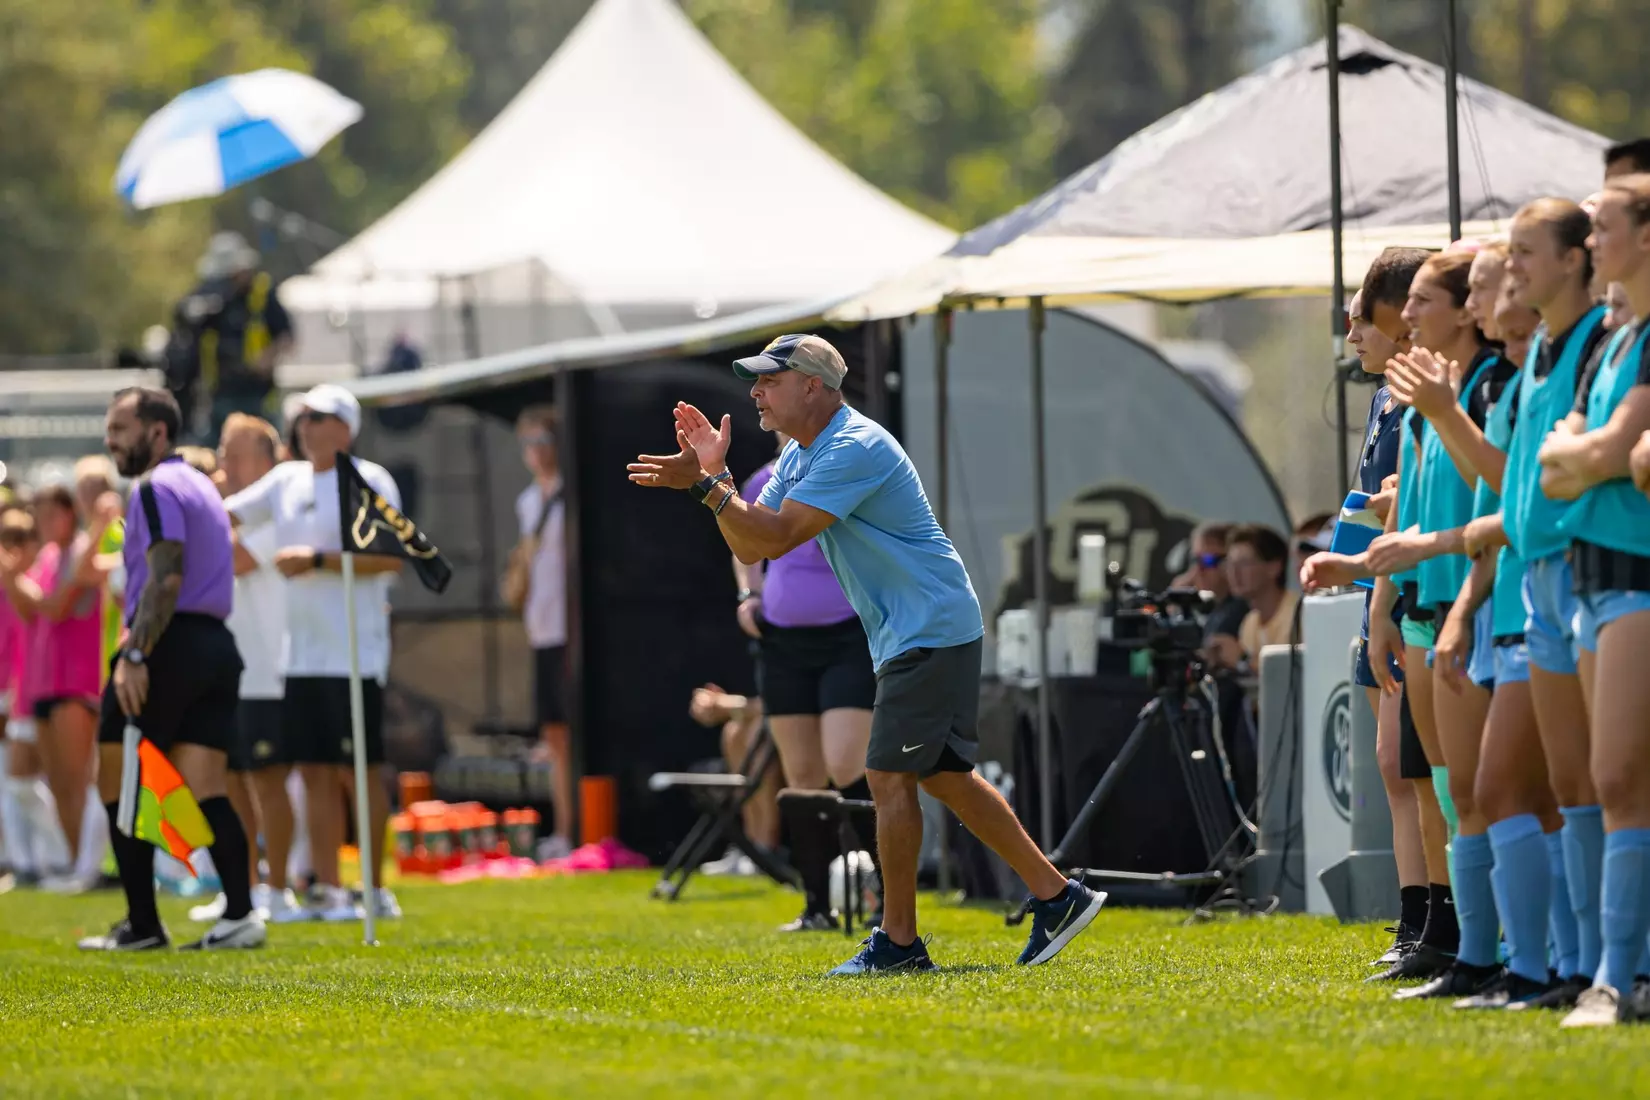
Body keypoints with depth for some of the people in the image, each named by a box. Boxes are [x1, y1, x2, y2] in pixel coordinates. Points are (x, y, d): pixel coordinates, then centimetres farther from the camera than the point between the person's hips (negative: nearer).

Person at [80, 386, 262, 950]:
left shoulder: (155, 488, -8)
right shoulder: (200, 485, 22)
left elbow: (166, 579, -19)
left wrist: (135, 655, -24)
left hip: (169, 648, -9)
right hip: (217, 644, 9)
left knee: (116, 781, 1)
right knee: (204, 790, 3)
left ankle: (142, 924, -1)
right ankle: (240, 914, -10)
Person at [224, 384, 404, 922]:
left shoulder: (370, 481, -6)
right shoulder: (287, 480, 14)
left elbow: (391, 557, -14)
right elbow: (223, 514, 19)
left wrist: (317, 559, -18)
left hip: (354, 653, -6)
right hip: (300, 653, 6)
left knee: (360, 770, -4)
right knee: (314, 772, 5)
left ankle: (375, 890, 1)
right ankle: (329, 891, 9)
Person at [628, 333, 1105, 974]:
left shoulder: (855, 448, -20)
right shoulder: (800, 456, 12)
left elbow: (775, 537, -26)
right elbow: (748, 547, 9)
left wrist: (704, 484, -24)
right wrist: (715, 474, -2)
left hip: (931, 631, -10)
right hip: (906, 638, 10)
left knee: (890, 777, -9)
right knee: (942, 775, 12)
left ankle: (898, 940, -3)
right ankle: (1056, 895, 17)